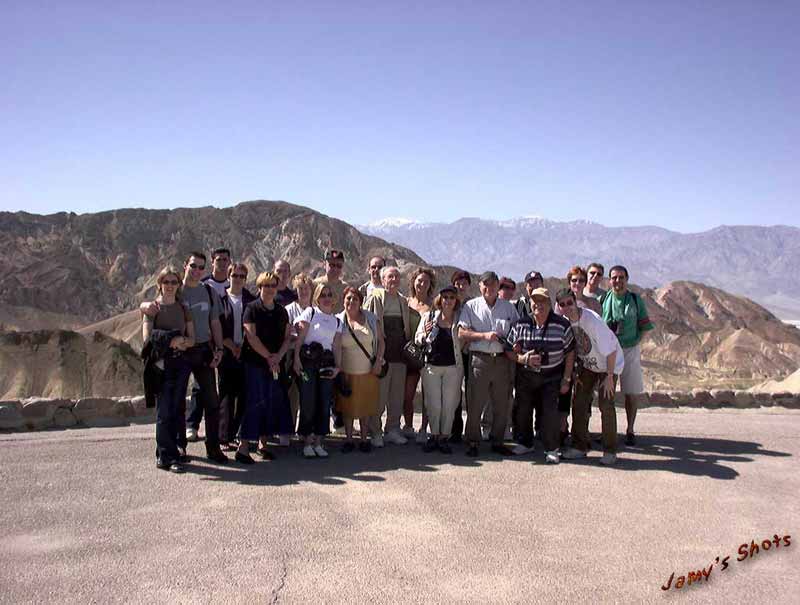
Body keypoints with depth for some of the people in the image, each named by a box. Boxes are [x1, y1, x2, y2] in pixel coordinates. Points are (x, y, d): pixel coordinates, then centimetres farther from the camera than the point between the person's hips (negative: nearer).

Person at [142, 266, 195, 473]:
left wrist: (181, 342, -13)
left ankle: (167, 453, 16)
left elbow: (191, 339, 8)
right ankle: (167, 457, -1)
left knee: (176, 409, 6)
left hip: (180, 363, 4)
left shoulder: (184, 309, 13)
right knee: (164, 411, -6)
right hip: (161, 364, -4)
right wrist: (170, 341, -13)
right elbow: (147, 338, -6)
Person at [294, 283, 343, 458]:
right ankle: (308, 443, 7)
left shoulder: (337, 321, 14)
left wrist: (338, 366, -2)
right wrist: (296, 358, -13)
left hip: (326, 364, 4)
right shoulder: (310, 312, 2)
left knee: (324, 403, 3)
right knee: (308, 402, -4)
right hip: (308, 361, -4)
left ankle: (318, 443, 13)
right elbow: (300, 337, -5)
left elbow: (337, 346, 11)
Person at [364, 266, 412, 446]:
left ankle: (393, 430, 21)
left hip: (400, 355, 6)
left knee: (397, 396, 10)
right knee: (379, 396, -3)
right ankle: (375, 432, 8)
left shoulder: (404, 301, 16)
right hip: (381, 355, -6)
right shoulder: (375, 298, -3)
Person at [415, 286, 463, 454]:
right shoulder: (429, 316, 3)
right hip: (431, 366, 0)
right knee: (433, 404, 3)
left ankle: (444, 437, 16)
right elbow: (417, 340, 7)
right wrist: (425, 334, -12)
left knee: (449, 405, 3)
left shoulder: (460, 319, 3)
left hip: (453, 367, 0)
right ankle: (434, 435, 19)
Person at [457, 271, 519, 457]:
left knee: (502, 404, 7)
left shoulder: (508, 307, 13)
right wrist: (484, 335, -12)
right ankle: (473, 442, 9)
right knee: (475, 404, -1)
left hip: (502, 360, 3)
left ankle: (497, 442, 20)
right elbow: (461, 333, -2)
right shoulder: (471, 306, 5)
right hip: (480, 359, -3)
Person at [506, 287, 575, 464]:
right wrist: (523, 359, -21)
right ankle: (525, 443, 29)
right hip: (525, 376, 2)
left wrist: (566, 379, -3)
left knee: (550, 411, -9)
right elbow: (509, 351, -1)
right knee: (523, 409, 8)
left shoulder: (562, 325, -10)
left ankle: (551, 449, 6)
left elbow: (570, 353, -2)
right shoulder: (521, 325, -7)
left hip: (552, 377, -2)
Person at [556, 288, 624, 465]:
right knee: (579, 402, -1)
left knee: (606, 404, -13)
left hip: (609, 364, -6)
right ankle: (579, 446, 10)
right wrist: (573, 373, 1)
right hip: (587, 365, 6)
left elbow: (610, 350, -25)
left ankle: (610, 450, -1)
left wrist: (609, 377, -22)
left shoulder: (592, 320, -32)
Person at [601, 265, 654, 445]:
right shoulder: (602, 300, 1)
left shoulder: (635, 300, 2)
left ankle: (630, 431, 18)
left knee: (632, 393, 6)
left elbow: (644, 327, 6)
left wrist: (635, 342, -6)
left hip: (630, 351, 0)